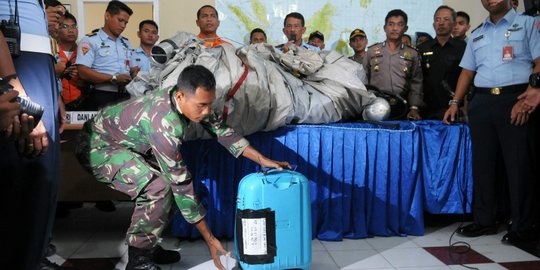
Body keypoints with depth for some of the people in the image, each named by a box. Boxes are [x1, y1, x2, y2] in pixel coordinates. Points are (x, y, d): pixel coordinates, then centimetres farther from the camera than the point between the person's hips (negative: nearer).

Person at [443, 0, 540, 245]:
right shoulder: (477, 35, 20)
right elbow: (467, 70, 19)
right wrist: (455, 102, 9)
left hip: (515, 100, -5)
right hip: (481, 103, 5)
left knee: (518, 165, -3)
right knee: (482, 163, 7)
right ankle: (484, 220, 17)